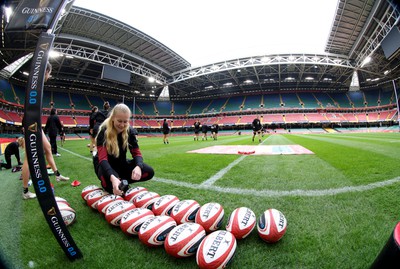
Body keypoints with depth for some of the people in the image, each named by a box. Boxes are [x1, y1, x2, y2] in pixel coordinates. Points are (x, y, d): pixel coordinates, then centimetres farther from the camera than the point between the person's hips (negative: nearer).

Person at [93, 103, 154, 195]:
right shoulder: (103, 131, -24)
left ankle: (122, 182, -2)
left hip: (121, 163, 4)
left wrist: (138, 166, -36)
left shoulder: (130, 131, -12)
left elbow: (136, 153, -11)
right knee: (112, 185, -38)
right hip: (105, 164, -4)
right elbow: (103, 158, -34)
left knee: (149, 172, -18)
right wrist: (112, 177, -53)